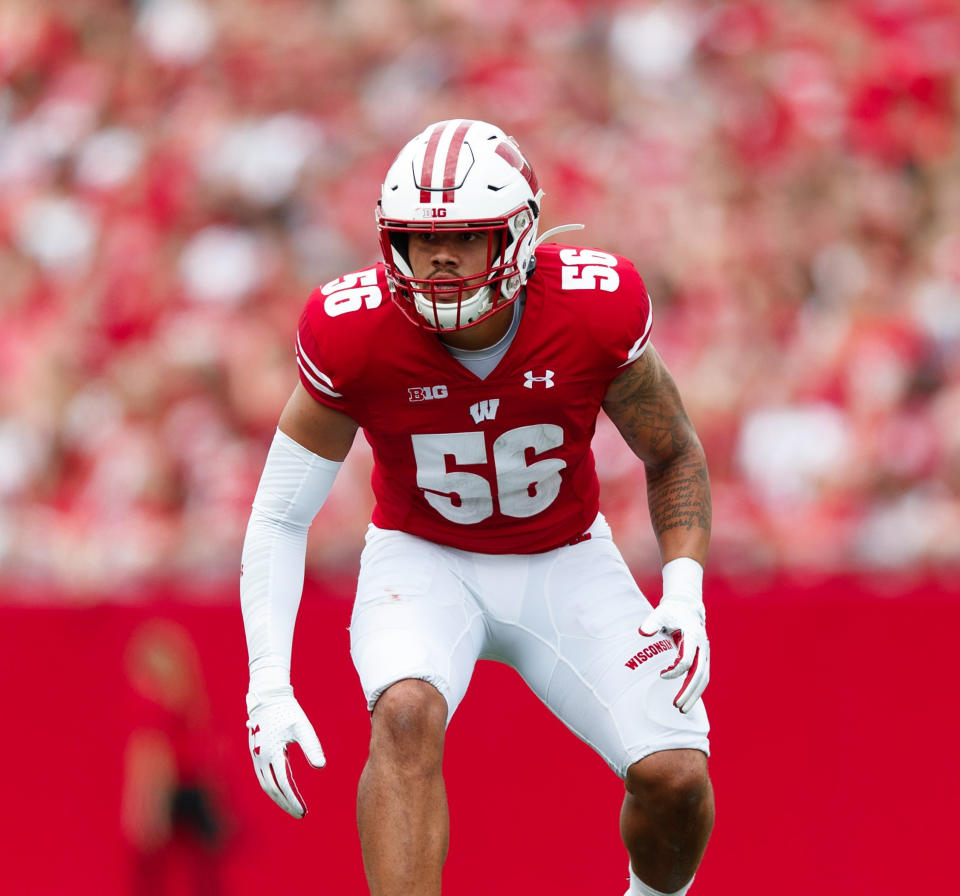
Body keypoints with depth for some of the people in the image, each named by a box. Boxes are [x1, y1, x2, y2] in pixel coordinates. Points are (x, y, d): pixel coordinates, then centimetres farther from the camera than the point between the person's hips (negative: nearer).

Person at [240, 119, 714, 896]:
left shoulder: (596, 309, -22)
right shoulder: (355, 335, -23)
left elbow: (673, 455, -2)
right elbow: (281, 517, -12)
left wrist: (685, 593, -17)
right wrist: (269, 686, -21)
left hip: (565, 563, 1)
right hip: (423, 561, -1)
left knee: (675, 775, -12)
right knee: (406, 714, -34)